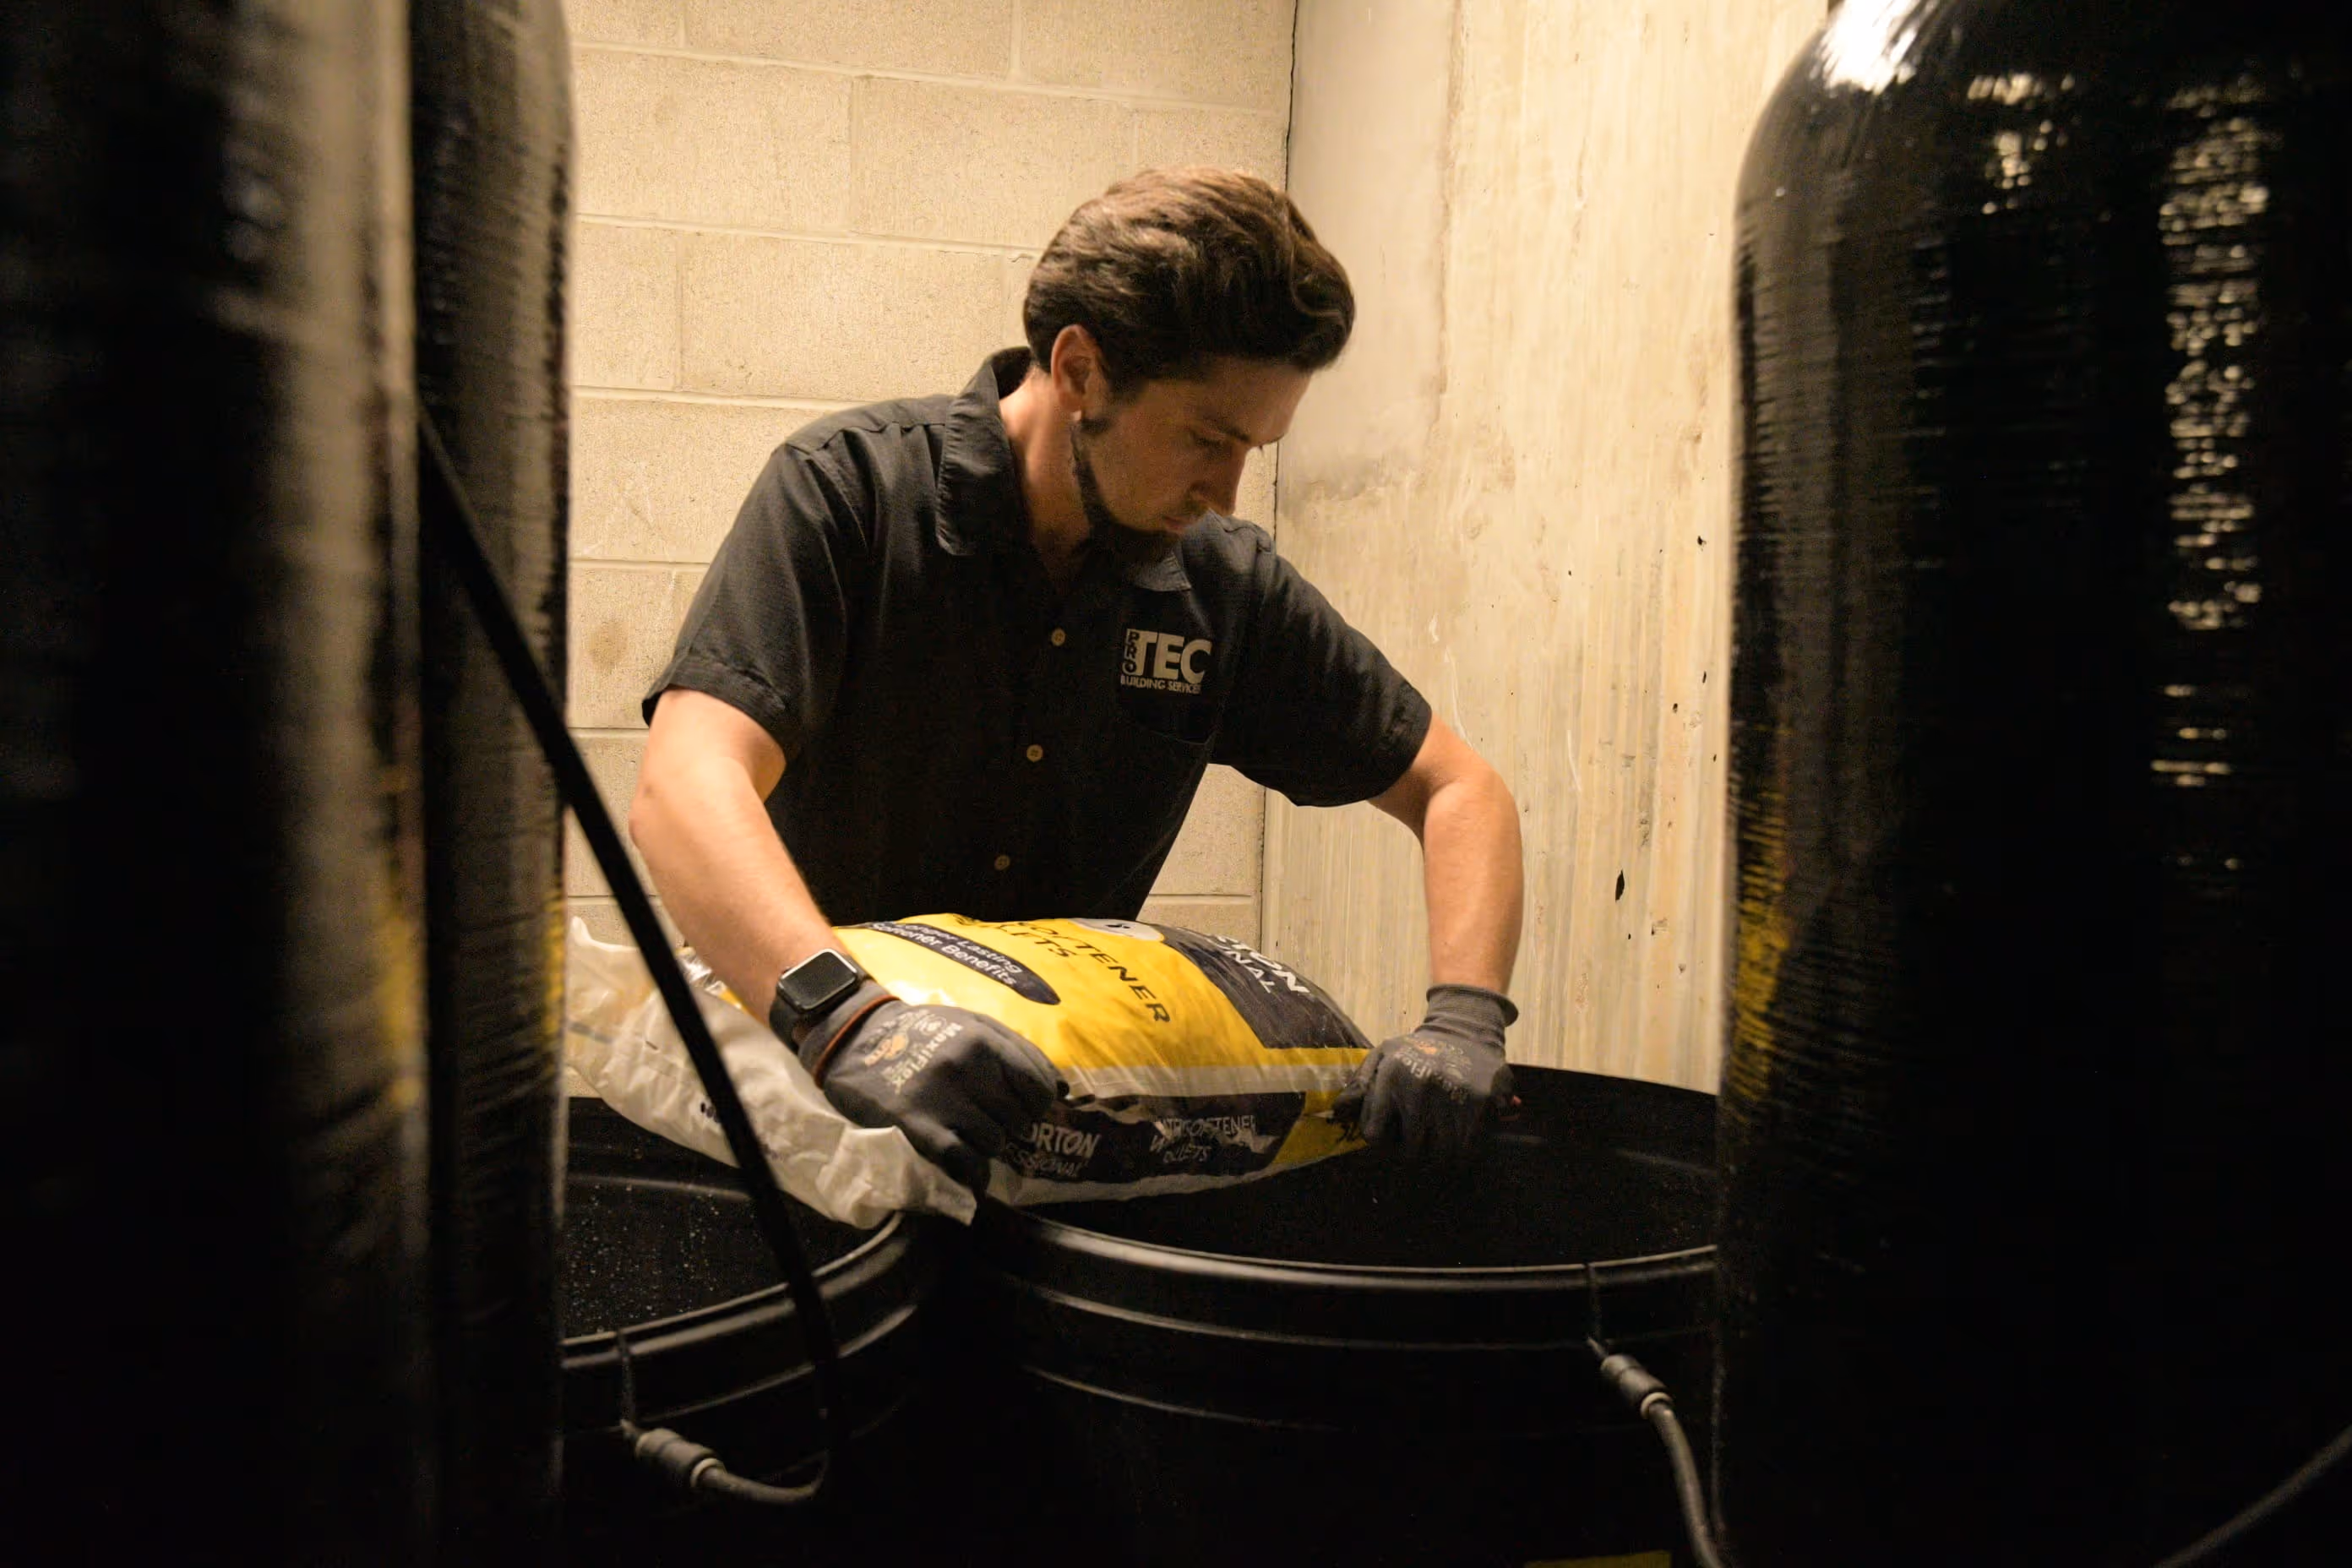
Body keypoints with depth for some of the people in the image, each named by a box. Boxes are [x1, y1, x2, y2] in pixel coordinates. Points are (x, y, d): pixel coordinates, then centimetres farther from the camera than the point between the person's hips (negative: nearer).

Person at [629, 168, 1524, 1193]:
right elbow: (686, 788, -26)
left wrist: (1463, 1016, -12)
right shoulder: (850, 490, -13)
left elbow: (1456, 788, 6)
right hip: (808, 1095, -3)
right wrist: (848, 1021, -43)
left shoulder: (1225, 586, -1)